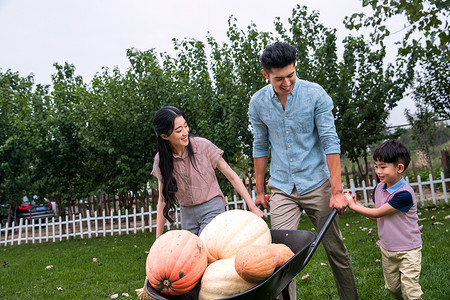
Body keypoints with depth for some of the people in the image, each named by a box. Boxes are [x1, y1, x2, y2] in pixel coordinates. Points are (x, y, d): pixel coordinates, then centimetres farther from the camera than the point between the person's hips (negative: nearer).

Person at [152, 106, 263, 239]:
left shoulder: (203, 145, -11)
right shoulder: (160, 160, -4)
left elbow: (231, 176, -5)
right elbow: (162, 200, 4)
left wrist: (252, 206, -9)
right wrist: (158, 237, 4)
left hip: (212, 209, -3)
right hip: (187, 214, 3)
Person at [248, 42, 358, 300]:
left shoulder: (315, 94, -9)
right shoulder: (258, 103, -1)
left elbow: (330, 141, -10)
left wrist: (337, 191, -14)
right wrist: (259, 191, 12)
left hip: (317, 184, -1)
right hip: (282, 189, 2)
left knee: (336, 249, 8)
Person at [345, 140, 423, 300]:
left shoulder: (404, 194, -26)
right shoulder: (378, 189, 0)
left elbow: (378, 213, -20)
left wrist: (353, 206, -12)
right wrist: (357, 204, -4)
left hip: (408, 251, -7)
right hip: (387, 250, 7)